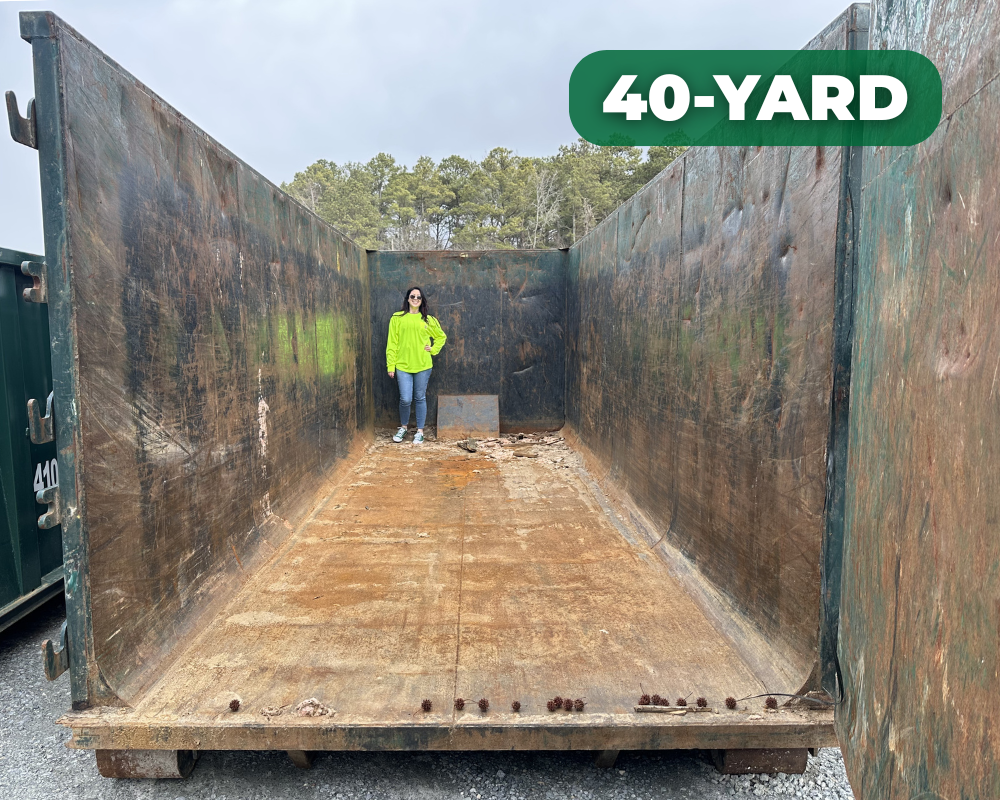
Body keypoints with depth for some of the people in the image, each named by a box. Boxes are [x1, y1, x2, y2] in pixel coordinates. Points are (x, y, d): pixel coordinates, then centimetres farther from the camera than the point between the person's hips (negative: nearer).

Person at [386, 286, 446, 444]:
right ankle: (403, 427, 22)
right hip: (402, 366, -1)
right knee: (405, 399, -4)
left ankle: (420, 431, 18)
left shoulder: (428, 320, 7)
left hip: (423, 366, 1)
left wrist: (433, 350, 4)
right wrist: (391, 365, -2)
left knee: (420, 398, 7)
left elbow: (441, 336, 20)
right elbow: (392, 343, 2)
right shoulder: (397, 318, 3)